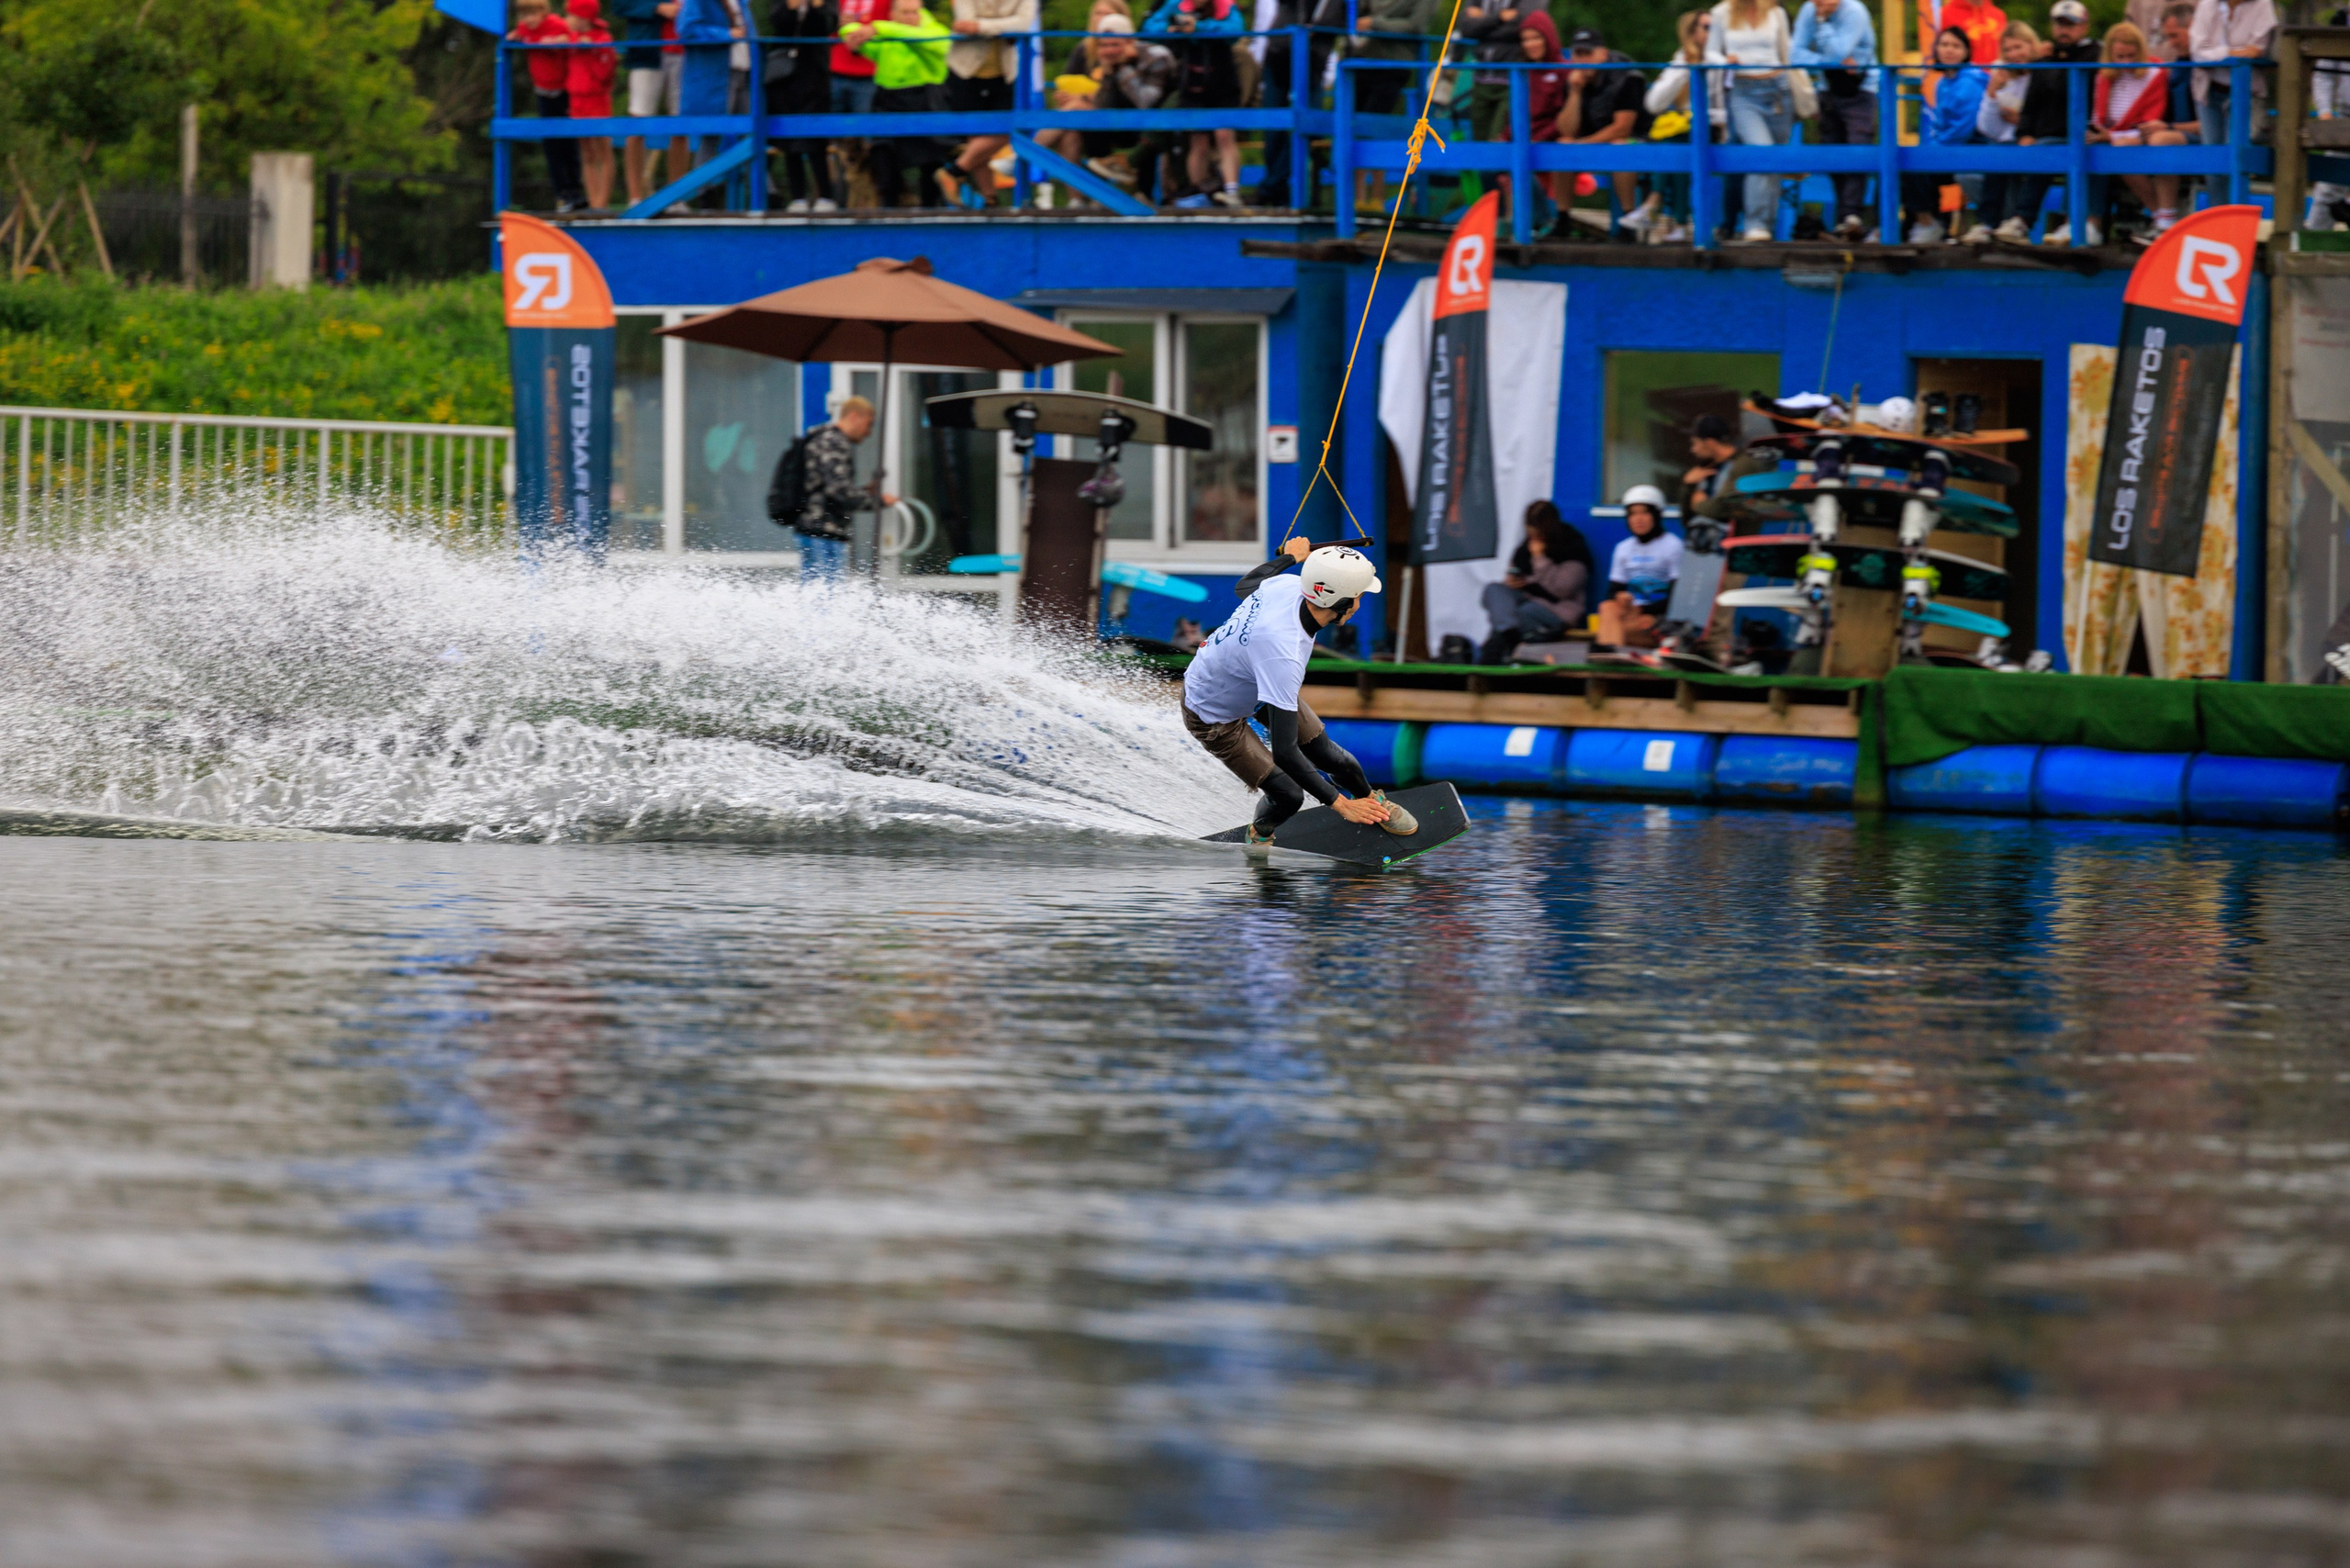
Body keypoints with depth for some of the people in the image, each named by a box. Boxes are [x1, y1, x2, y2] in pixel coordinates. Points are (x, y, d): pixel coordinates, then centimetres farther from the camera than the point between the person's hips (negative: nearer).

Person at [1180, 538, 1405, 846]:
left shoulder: (1289, 585, -23)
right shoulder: (1282, 654, -46)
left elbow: (1246, 585, 6)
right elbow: (1285, 752, -42)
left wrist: (1290, 557, 24)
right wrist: (1340, 805, -38)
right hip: (1214, 715, -8)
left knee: (1330, 758, 9)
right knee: (1288, 796, -7)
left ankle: (1373, 801, 40)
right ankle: (1260, 833, 27)